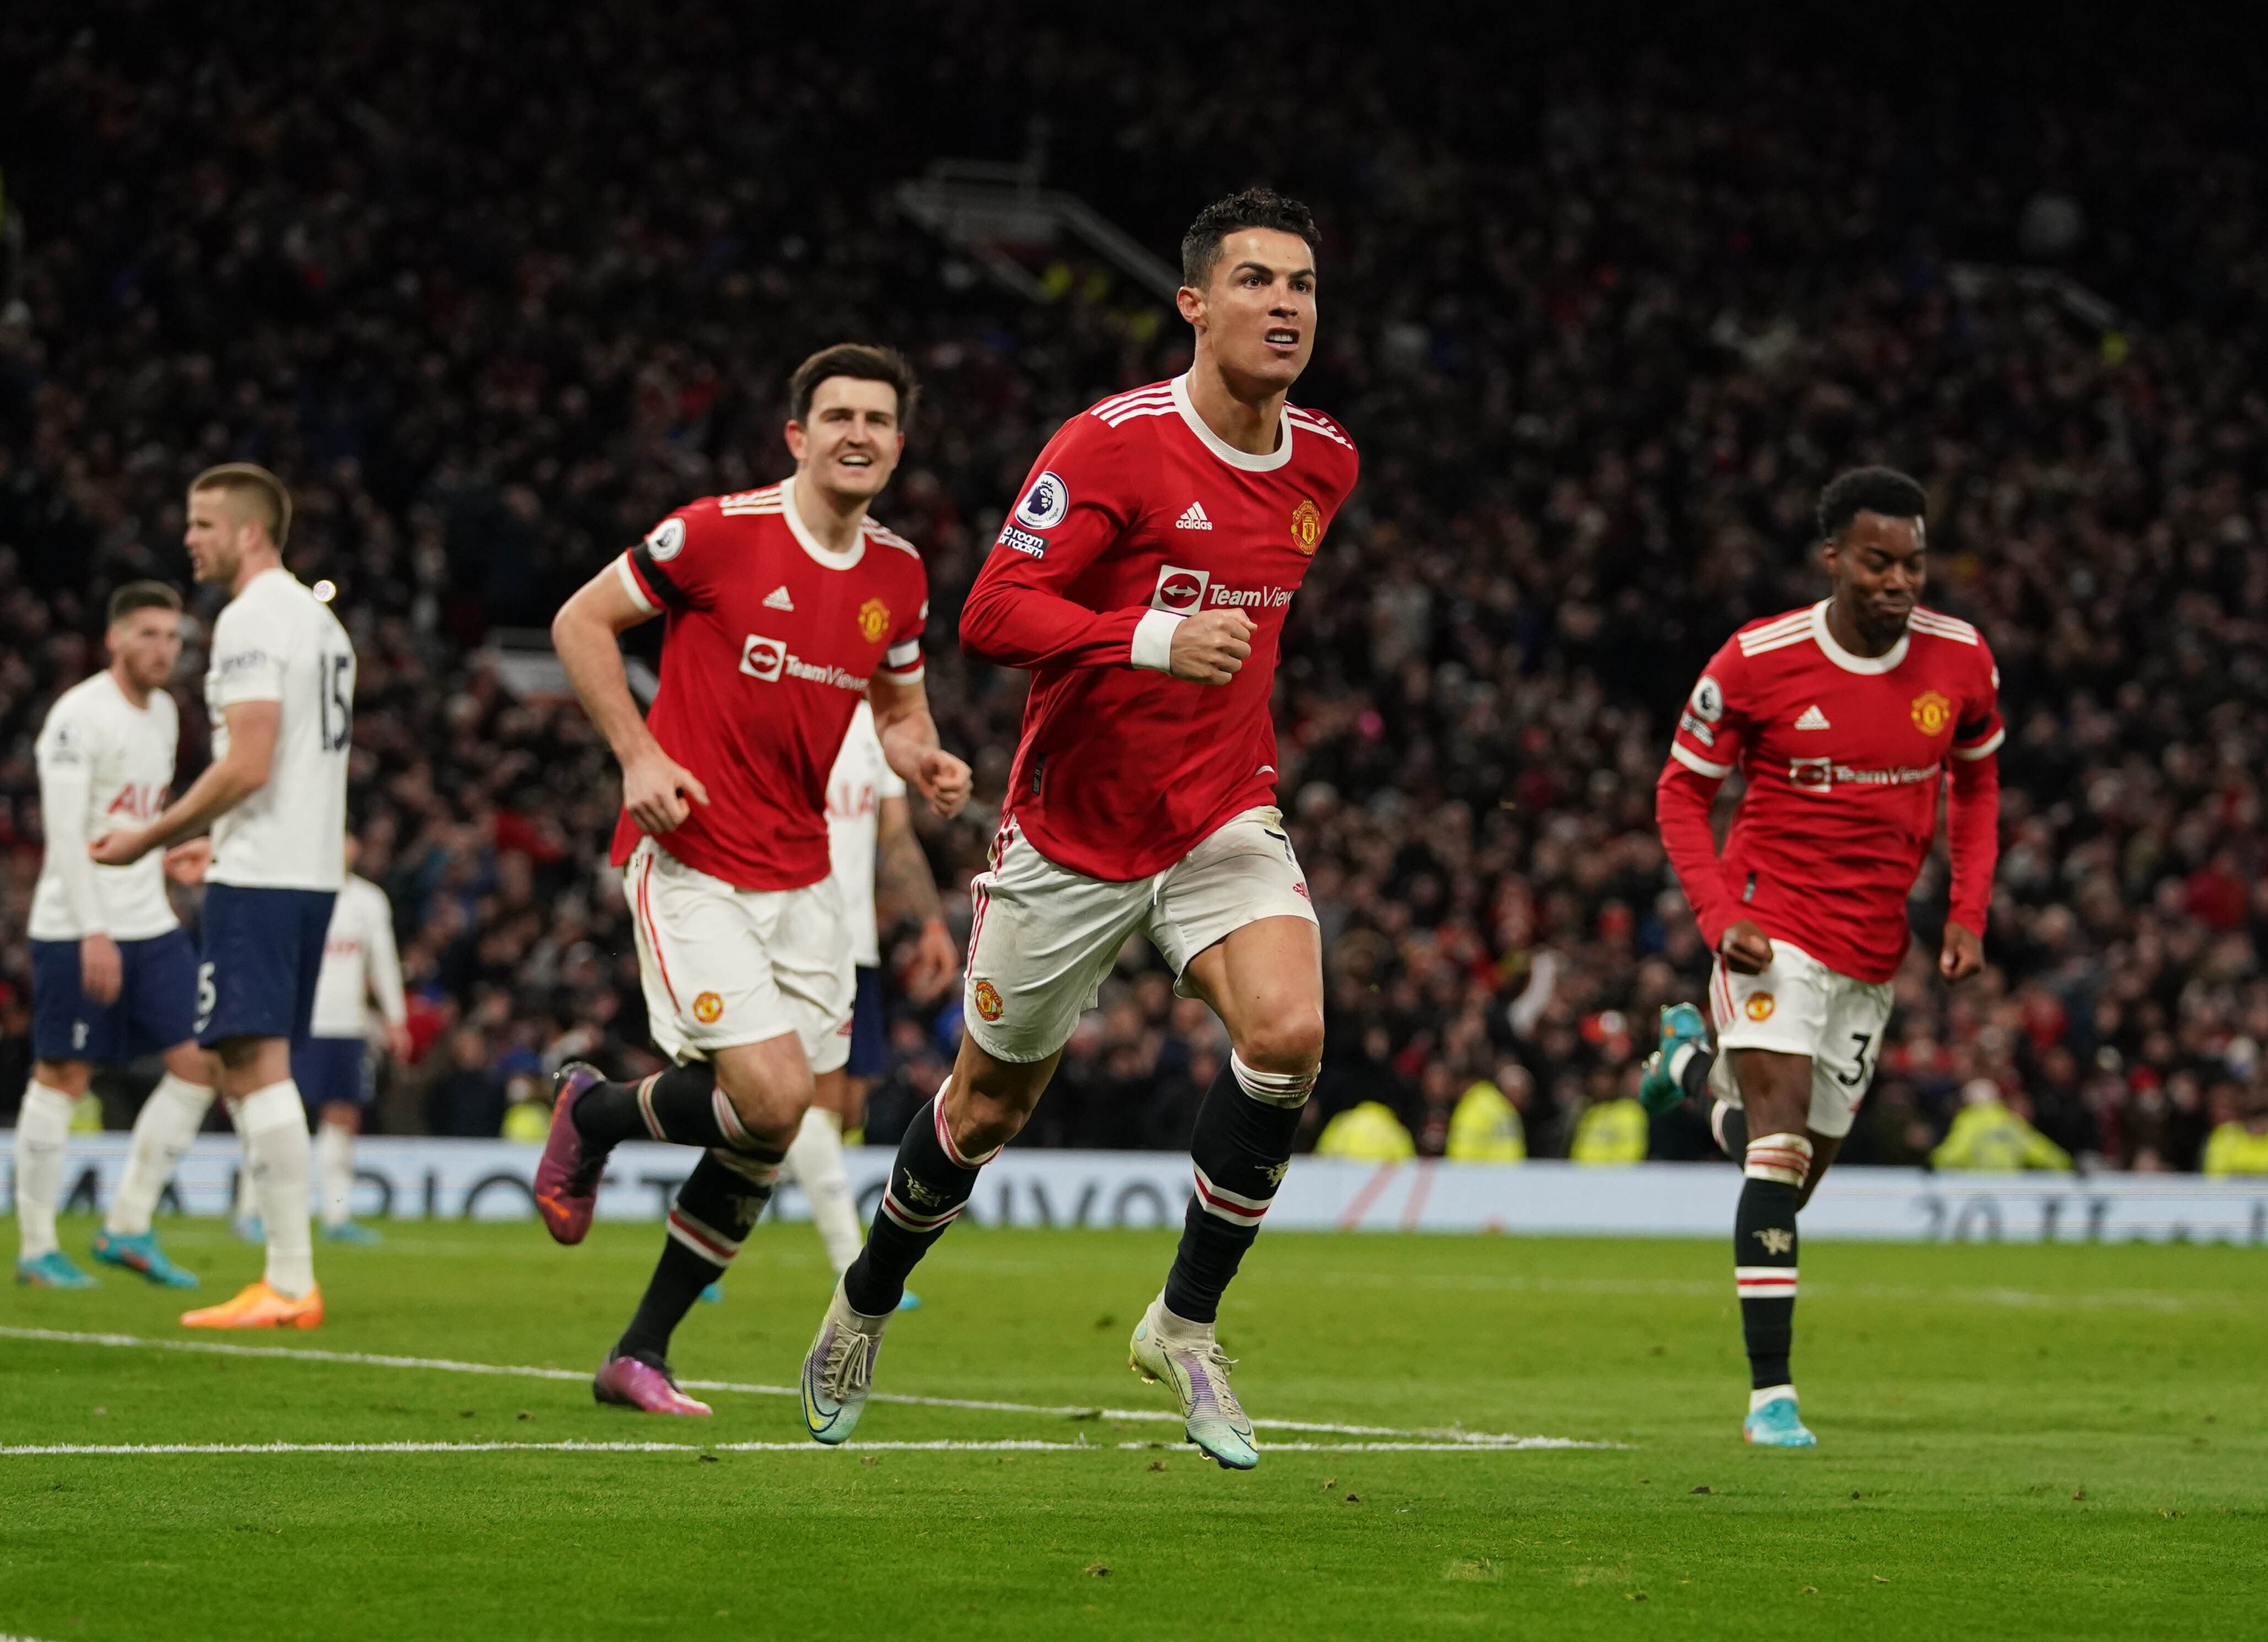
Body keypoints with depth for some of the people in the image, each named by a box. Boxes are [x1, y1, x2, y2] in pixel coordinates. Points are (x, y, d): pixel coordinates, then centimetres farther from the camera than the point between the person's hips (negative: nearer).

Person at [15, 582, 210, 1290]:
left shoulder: (163, 713, 13)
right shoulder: (80, 715, -13)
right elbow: (64, 830, -18)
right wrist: (93, 932, -22)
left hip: (150, 926, 8)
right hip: (77, 930, -8)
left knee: (199, 1064, 0)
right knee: (63, 1077, -2)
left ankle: (128, 1226, 8)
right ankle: (36, 1249, 6)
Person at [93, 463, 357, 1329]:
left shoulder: (252, 619, -13)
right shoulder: (319, 617, 18)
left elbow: (249, 763, -20)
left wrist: (150, 837, -12)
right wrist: (212, 844, 26)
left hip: (258, 881, -10)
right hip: (310, 872, 10)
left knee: (254, 1066, -10)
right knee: (257, 1070, 13)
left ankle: (291, 1283, -12)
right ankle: (288, 1276, 12)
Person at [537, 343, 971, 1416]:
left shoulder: (899, 575, 6)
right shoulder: (720, 532, -12)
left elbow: (899, 706, 21)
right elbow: (581, 621, -4)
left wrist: (924, 763, -2)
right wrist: (639, 754, -14)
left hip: (800, 877, 6)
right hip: (693, 863, -6)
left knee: (770, 1138, 4)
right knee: (772, 1097, -18)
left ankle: (641, 1351, 18)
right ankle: (595, 1111, 12)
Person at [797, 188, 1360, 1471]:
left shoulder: (1324, 464, 2)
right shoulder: (1115, 443, -18)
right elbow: (993, 612, -24)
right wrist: (1152, 639, -35)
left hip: (1225, 814, 4)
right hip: (1074, 830, -3)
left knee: (1288, 1032, -24)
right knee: (993, 1101, 10)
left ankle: (1188, 1321, -7)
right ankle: (865, 1306, 38)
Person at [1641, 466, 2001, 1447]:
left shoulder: (1962, 663, -3)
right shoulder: (1756, 662, -12)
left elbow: (1976, 785, 14)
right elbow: (1682, 790, -1)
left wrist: (1968, 914, 2)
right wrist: (1720, 915, -14)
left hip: (1874, 952, 4)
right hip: (1777, 930, -4)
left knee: (1796, 1171, 14)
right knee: (1782, 1147, -19)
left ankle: (1693, 1065, 45)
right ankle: (1771, 1394, -17)